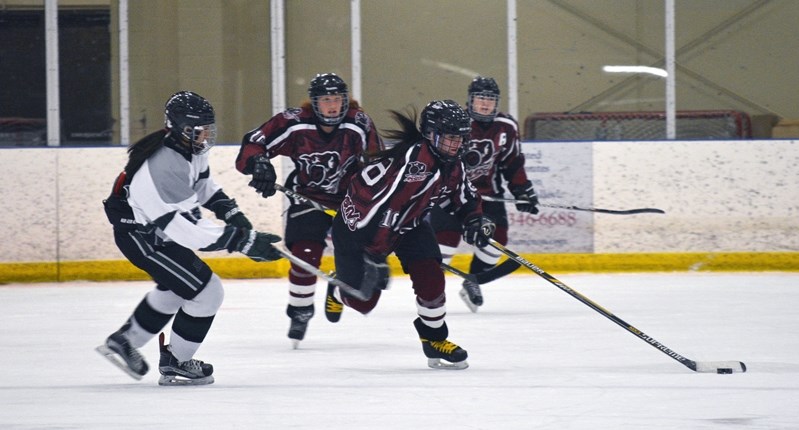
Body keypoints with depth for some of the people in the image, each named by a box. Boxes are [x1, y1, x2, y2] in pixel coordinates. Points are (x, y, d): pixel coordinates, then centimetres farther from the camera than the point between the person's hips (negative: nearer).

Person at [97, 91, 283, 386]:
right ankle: (174, 364, 6)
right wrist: (244, 242, -36)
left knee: (174, 288, 31)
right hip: (139, 236, -10)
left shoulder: (188, 148, -5)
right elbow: (190, 229, -36)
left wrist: (232, 213, 5)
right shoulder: (166, 167, -35)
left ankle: (123, 341, 47)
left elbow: (202, 185, 17)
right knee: (206, 291, -10)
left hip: (157, 226, 10)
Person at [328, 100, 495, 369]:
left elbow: (464, 198, 13)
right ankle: (339, 288, 39)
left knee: (430, 276, -13)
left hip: (408, 222, 7)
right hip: (359, 222, -7)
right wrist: (375, 257, -38)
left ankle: (434, 338, 6)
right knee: (362, 299, 2)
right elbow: (383, 207, -39)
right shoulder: (413, 160, -36)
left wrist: (474, 220, -8)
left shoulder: (452, 165, -7)